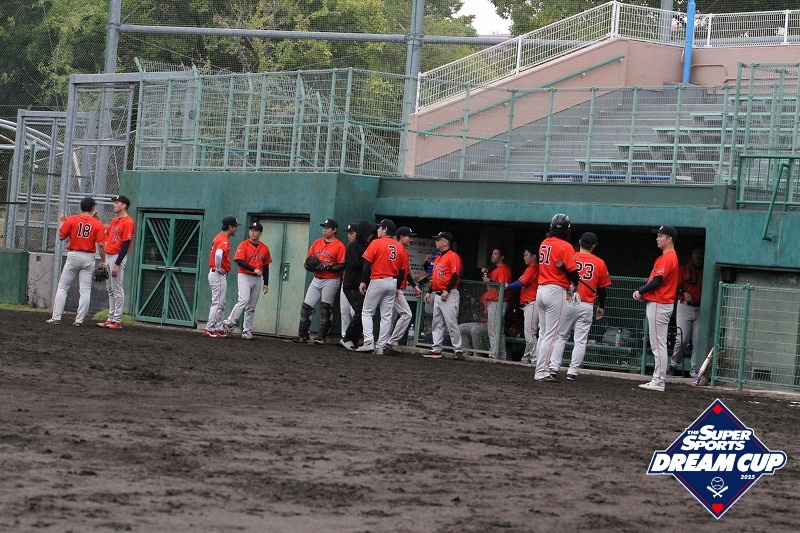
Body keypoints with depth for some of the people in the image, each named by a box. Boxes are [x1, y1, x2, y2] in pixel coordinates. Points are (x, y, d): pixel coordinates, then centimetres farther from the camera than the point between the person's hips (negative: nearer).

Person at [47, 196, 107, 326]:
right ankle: (79, 320, 1)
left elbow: (61, 236, 2)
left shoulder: (71, 220, -4)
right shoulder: (98, 224, -4)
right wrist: (103, 261, -1)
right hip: (89, 258, 0)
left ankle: (56, 317, 3)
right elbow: (101, 245, -10)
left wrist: (62, 221, 15)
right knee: (85, 290, 4)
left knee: (62, 287, 7)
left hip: (73, 256, 0)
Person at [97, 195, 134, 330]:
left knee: (117, 290, -7)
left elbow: (125, 245, -18)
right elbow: (105, 233, 21)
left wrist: (117, 264, -21)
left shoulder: (128, 222, -13)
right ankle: (111, 319, 17)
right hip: (108, 257, 10)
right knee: (110, 290, 12)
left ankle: (117, 321, -5)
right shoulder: (114, 220, 15)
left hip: (117, 257, -10)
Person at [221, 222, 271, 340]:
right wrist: (254, 269, -22)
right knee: (243, 300, -22)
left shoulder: (264, 248, 10)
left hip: (257, 279, 5)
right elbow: (239, 261, -14)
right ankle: (229, 324, -17)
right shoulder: (244, 245, -3)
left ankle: (247, 331, 9)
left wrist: (266, 284, 12)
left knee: (251, 307, 5)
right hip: (244, 276, -5)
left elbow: (266, 267, 15)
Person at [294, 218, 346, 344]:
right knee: (305, 307, 1)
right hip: (316, 280, 6)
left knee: (325, 310, -3)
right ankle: (302, 335, 9)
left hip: (331, 281, -6)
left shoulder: (339, 246, -7)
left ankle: (321, 337, 4)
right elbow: (308, 258, 19)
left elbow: (342, 266, -12)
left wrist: (326, 267, -21)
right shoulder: (316, 243, 13)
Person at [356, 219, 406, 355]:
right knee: (386, 316, 6)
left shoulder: (376, 243, -6)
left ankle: (369, 342, -10)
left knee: (367, 313, 3)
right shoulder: (400, 248, 10)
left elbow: (367, 264, -11)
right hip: (392, 283, 5)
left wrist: (363, 282, -5)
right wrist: (397, 288, 18)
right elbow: (402, 270, 11)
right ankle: (380, 347, 5)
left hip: (377, 281, -5)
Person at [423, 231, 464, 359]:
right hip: (437, 295, 10)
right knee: (437, 324, 8)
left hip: (449, 295, -10)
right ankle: (436, 350, 11)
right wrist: (429, 292, 19)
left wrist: (447, 291, -22)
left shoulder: (453, 256, -9)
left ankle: (458, 350, -8)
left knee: (451, 323, -10)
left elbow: (455, 275, -17)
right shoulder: (438, 258, 20)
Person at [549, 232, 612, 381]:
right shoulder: (599, 263, 1)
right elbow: (602, 288, 7)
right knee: (580, 340, 3)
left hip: (567, 302, 0)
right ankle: (573, 372, 0)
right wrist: (601, 307, 20)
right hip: (587, 306, 0)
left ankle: (553, 367, 1)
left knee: (560, 336, 9)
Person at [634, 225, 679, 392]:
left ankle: (658, 382, -10)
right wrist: (642, 292, 6)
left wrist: (641, 291, -7)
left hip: (659, 305, -11)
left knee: (658, 345, -10)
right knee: (657, 345, 12)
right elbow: (654, 279, 20)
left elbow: (657, 281, -20)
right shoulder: (667, 256, 19)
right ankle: (657, 380, 16)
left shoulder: (668, 257, -14)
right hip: (656, 304, 11)